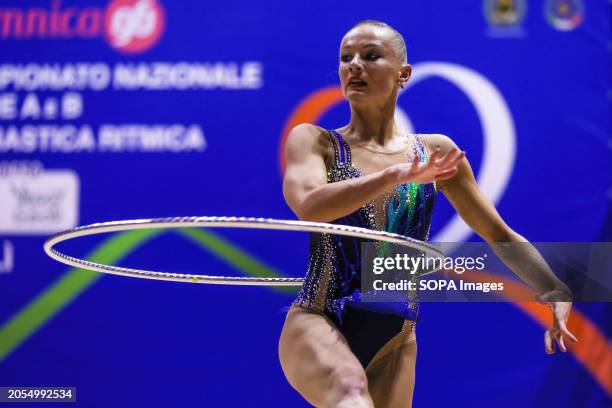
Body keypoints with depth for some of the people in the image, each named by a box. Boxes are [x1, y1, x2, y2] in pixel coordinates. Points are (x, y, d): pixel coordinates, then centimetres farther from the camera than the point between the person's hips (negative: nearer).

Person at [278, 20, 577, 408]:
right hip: (318, 326, -4)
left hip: (394, 343, 4)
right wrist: (397, 174, -32)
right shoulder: (313, 141, 1)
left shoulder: (436, 152, 9)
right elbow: (309, 205, -21)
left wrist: (556, 292, -3)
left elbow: (502, 237, 14)